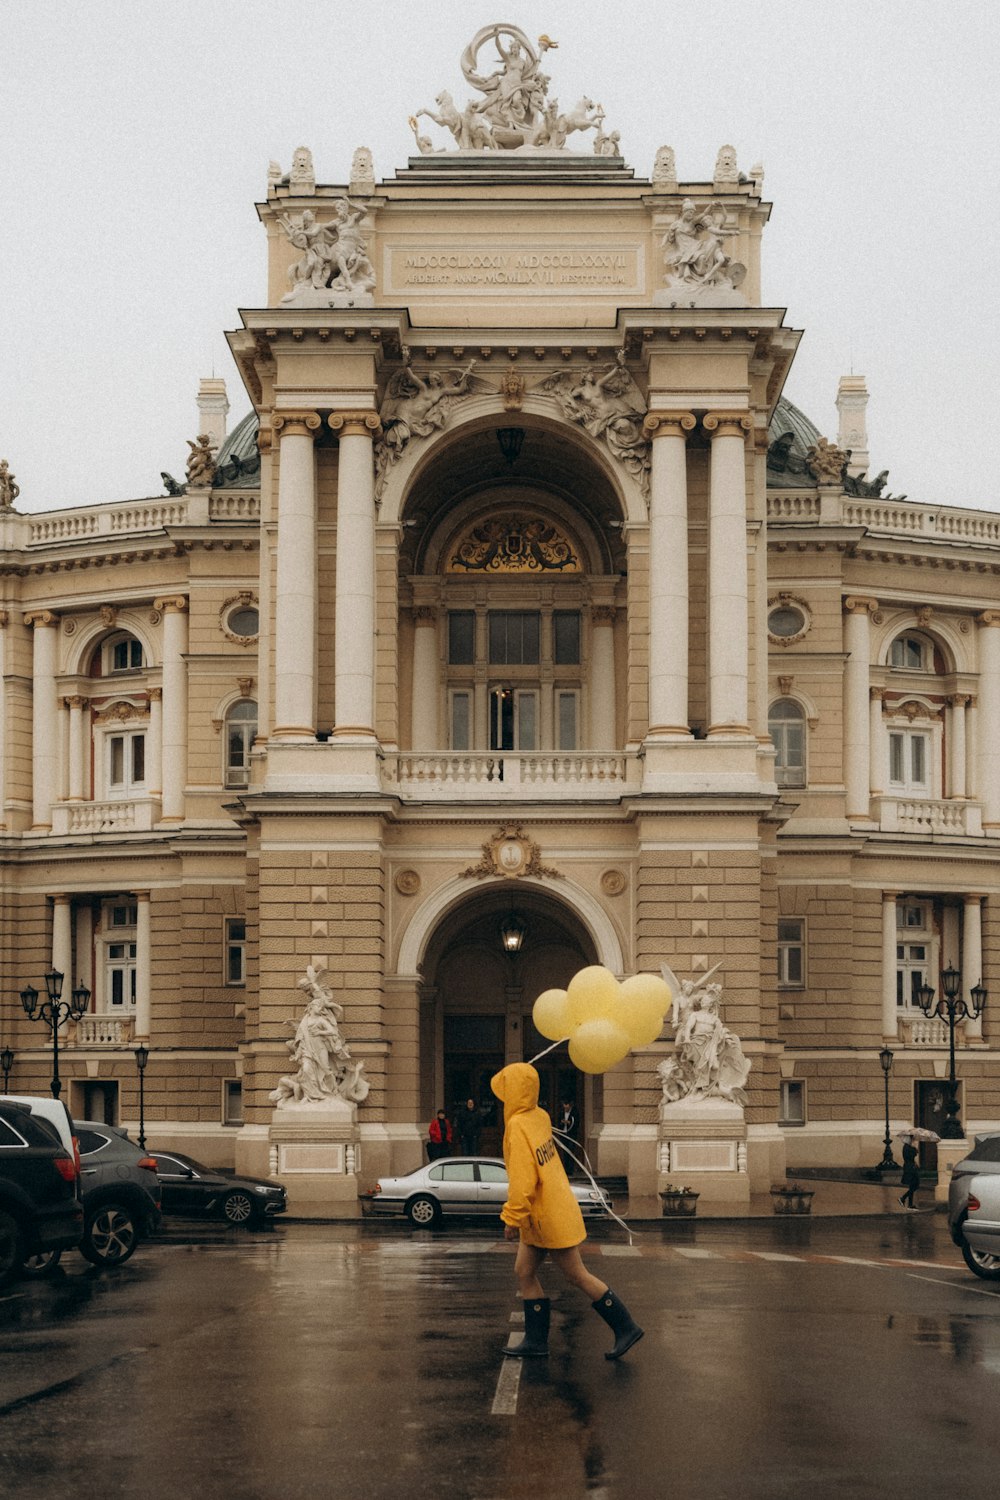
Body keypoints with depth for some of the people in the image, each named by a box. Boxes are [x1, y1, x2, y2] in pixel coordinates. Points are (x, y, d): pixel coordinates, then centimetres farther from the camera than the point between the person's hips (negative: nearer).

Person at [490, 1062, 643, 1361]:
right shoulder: (539, 1117, 2)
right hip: (540, 1218, 9)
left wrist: (512, 1219, -19)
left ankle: (626, 1327, 8)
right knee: (524, 1272, 10)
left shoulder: (518, 1128, -23)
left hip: (550, 1217, -9)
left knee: (577, 1276, 1)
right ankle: (536, 1340, 13)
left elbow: (522, 1179, -25)